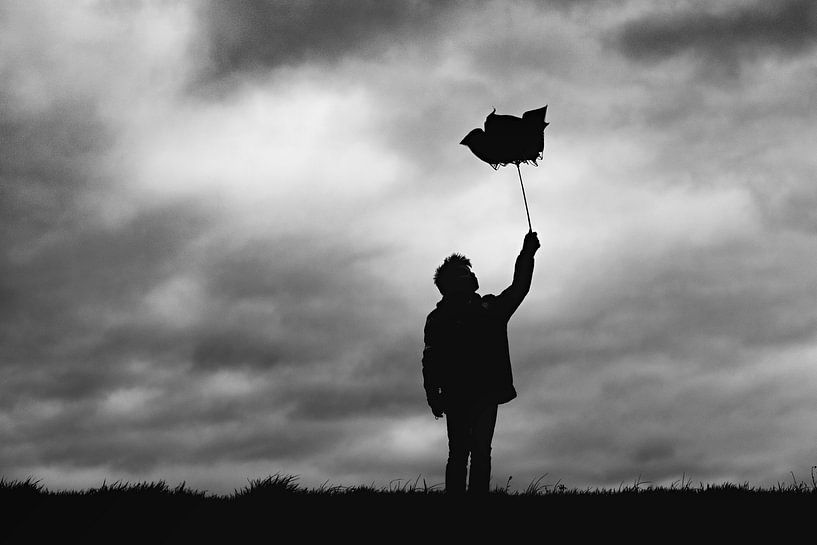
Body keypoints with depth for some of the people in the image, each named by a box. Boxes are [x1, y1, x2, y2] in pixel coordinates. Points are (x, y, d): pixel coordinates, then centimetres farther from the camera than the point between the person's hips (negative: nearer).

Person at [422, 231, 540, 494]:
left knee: (481, 452, -7)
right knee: (459, 453, -6)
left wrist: (527, 255, 1)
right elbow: (430, 360, 1)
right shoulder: (438, 319, 9)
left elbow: (519, 288, 13)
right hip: (457, 396, -2)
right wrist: (433, 395, -12)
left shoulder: (490, 308, 20)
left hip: (487, 394, 3)